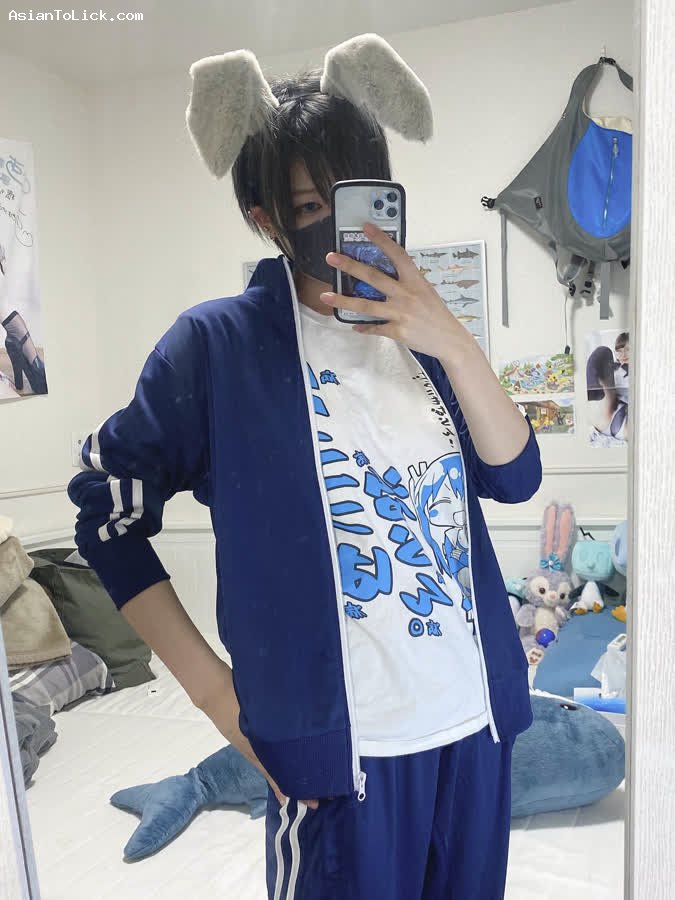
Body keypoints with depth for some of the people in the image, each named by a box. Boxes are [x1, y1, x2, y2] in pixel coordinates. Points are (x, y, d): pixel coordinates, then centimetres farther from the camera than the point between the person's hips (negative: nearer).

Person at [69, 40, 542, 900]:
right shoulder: (220, 342, -8)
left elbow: (515, 477, -2)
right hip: (339, 748, -5)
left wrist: (454, 345, -17)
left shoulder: (420, 333, 5)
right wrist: (213, 690, -8)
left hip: (475, 725, 5)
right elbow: (110, 512, -6)